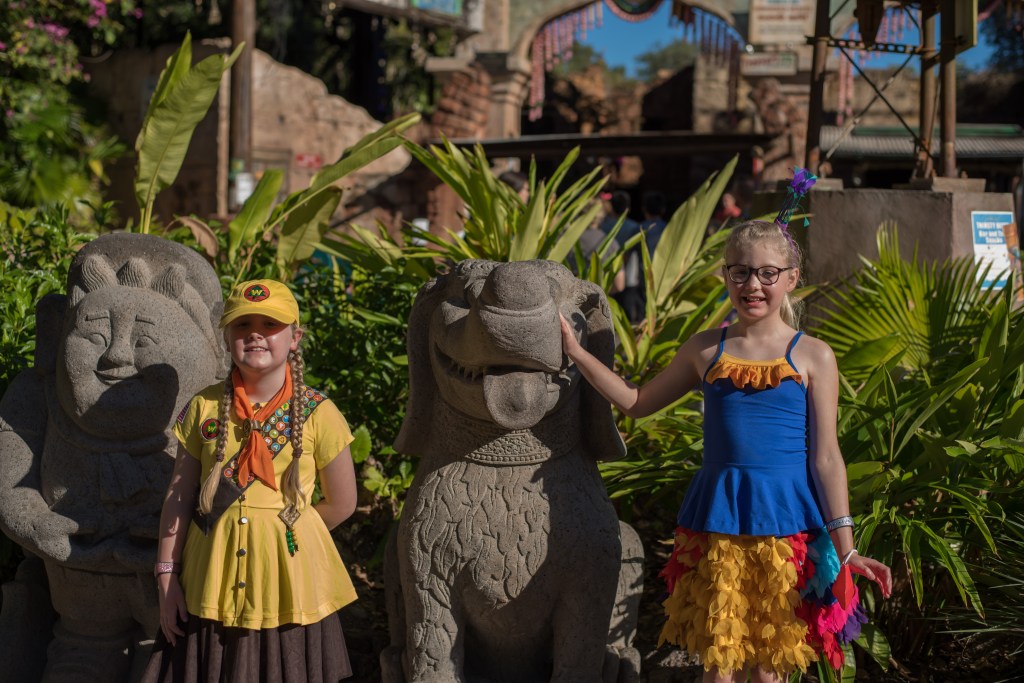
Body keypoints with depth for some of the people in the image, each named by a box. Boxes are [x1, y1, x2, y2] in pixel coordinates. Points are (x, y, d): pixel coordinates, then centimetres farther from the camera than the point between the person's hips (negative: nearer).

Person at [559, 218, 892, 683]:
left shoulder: (812, 357, -1)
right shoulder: (705, 350, 6)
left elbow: (825, 457, -2)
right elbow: (637, 402, 18)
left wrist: (844, 546, -7)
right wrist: (575, 352, 12)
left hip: (785, 523, -2)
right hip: (716, 520, 2)